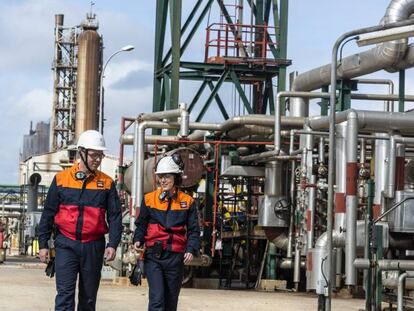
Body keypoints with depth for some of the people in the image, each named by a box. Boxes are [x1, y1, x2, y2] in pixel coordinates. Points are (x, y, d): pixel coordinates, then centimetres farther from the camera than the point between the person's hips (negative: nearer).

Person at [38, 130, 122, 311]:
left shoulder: (107, 183, 5)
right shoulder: (61, 179, 2)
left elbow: (115, 216, 3)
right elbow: (48, 214, 7)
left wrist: (113, 245, -10)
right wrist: (43, 244, 4)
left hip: (93, 247, 2)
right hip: (66, 245, -2)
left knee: (89, 296, 9)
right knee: (65, 293, -11)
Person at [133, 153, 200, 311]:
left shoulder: (187, 202, 4)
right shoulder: (149, 199, 4)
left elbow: (193, 230, 7)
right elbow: (141, 224, 12)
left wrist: (191, 250, -9)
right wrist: (138, 240, -7)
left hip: (175, 257, 1)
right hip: (153, 256, -1)